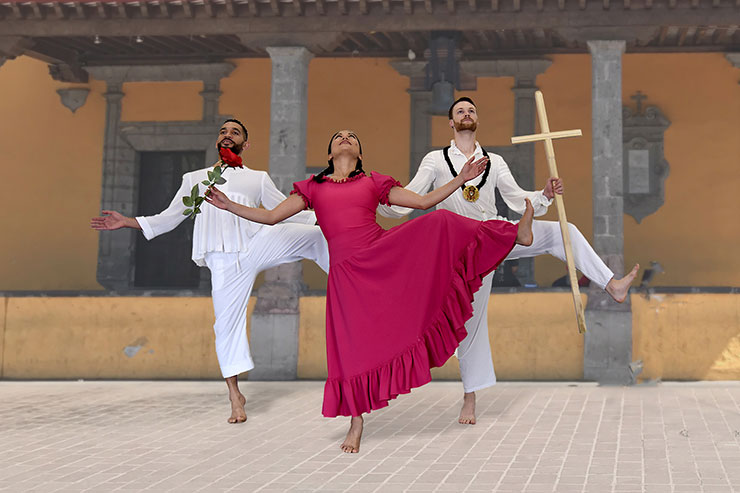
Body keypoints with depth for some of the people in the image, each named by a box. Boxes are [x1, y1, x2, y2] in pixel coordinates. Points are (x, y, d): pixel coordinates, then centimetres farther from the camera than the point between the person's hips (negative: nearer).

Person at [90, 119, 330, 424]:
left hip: (258, 245, 0)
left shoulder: (258, 179, 19)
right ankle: (235, 396, 9)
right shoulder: (196, 179, 23)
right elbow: (169, 218, 19)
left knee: (313, 234, -22)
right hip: (224, 260, 0)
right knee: (228, 323, -4)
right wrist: (128, 222, 8)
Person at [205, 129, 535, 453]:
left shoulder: (374, 183, 15)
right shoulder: (313, 188, 16)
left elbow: (423, 201, 13)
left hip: (386, 252, 0)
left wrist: (461, 179, 8)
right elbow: (271, 217, 14)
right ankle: (356, 422, 13)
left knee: (439, 222, -18)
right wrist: (229, 206, 7)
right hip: (347, 271, 0)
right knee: (351, 343, -4)